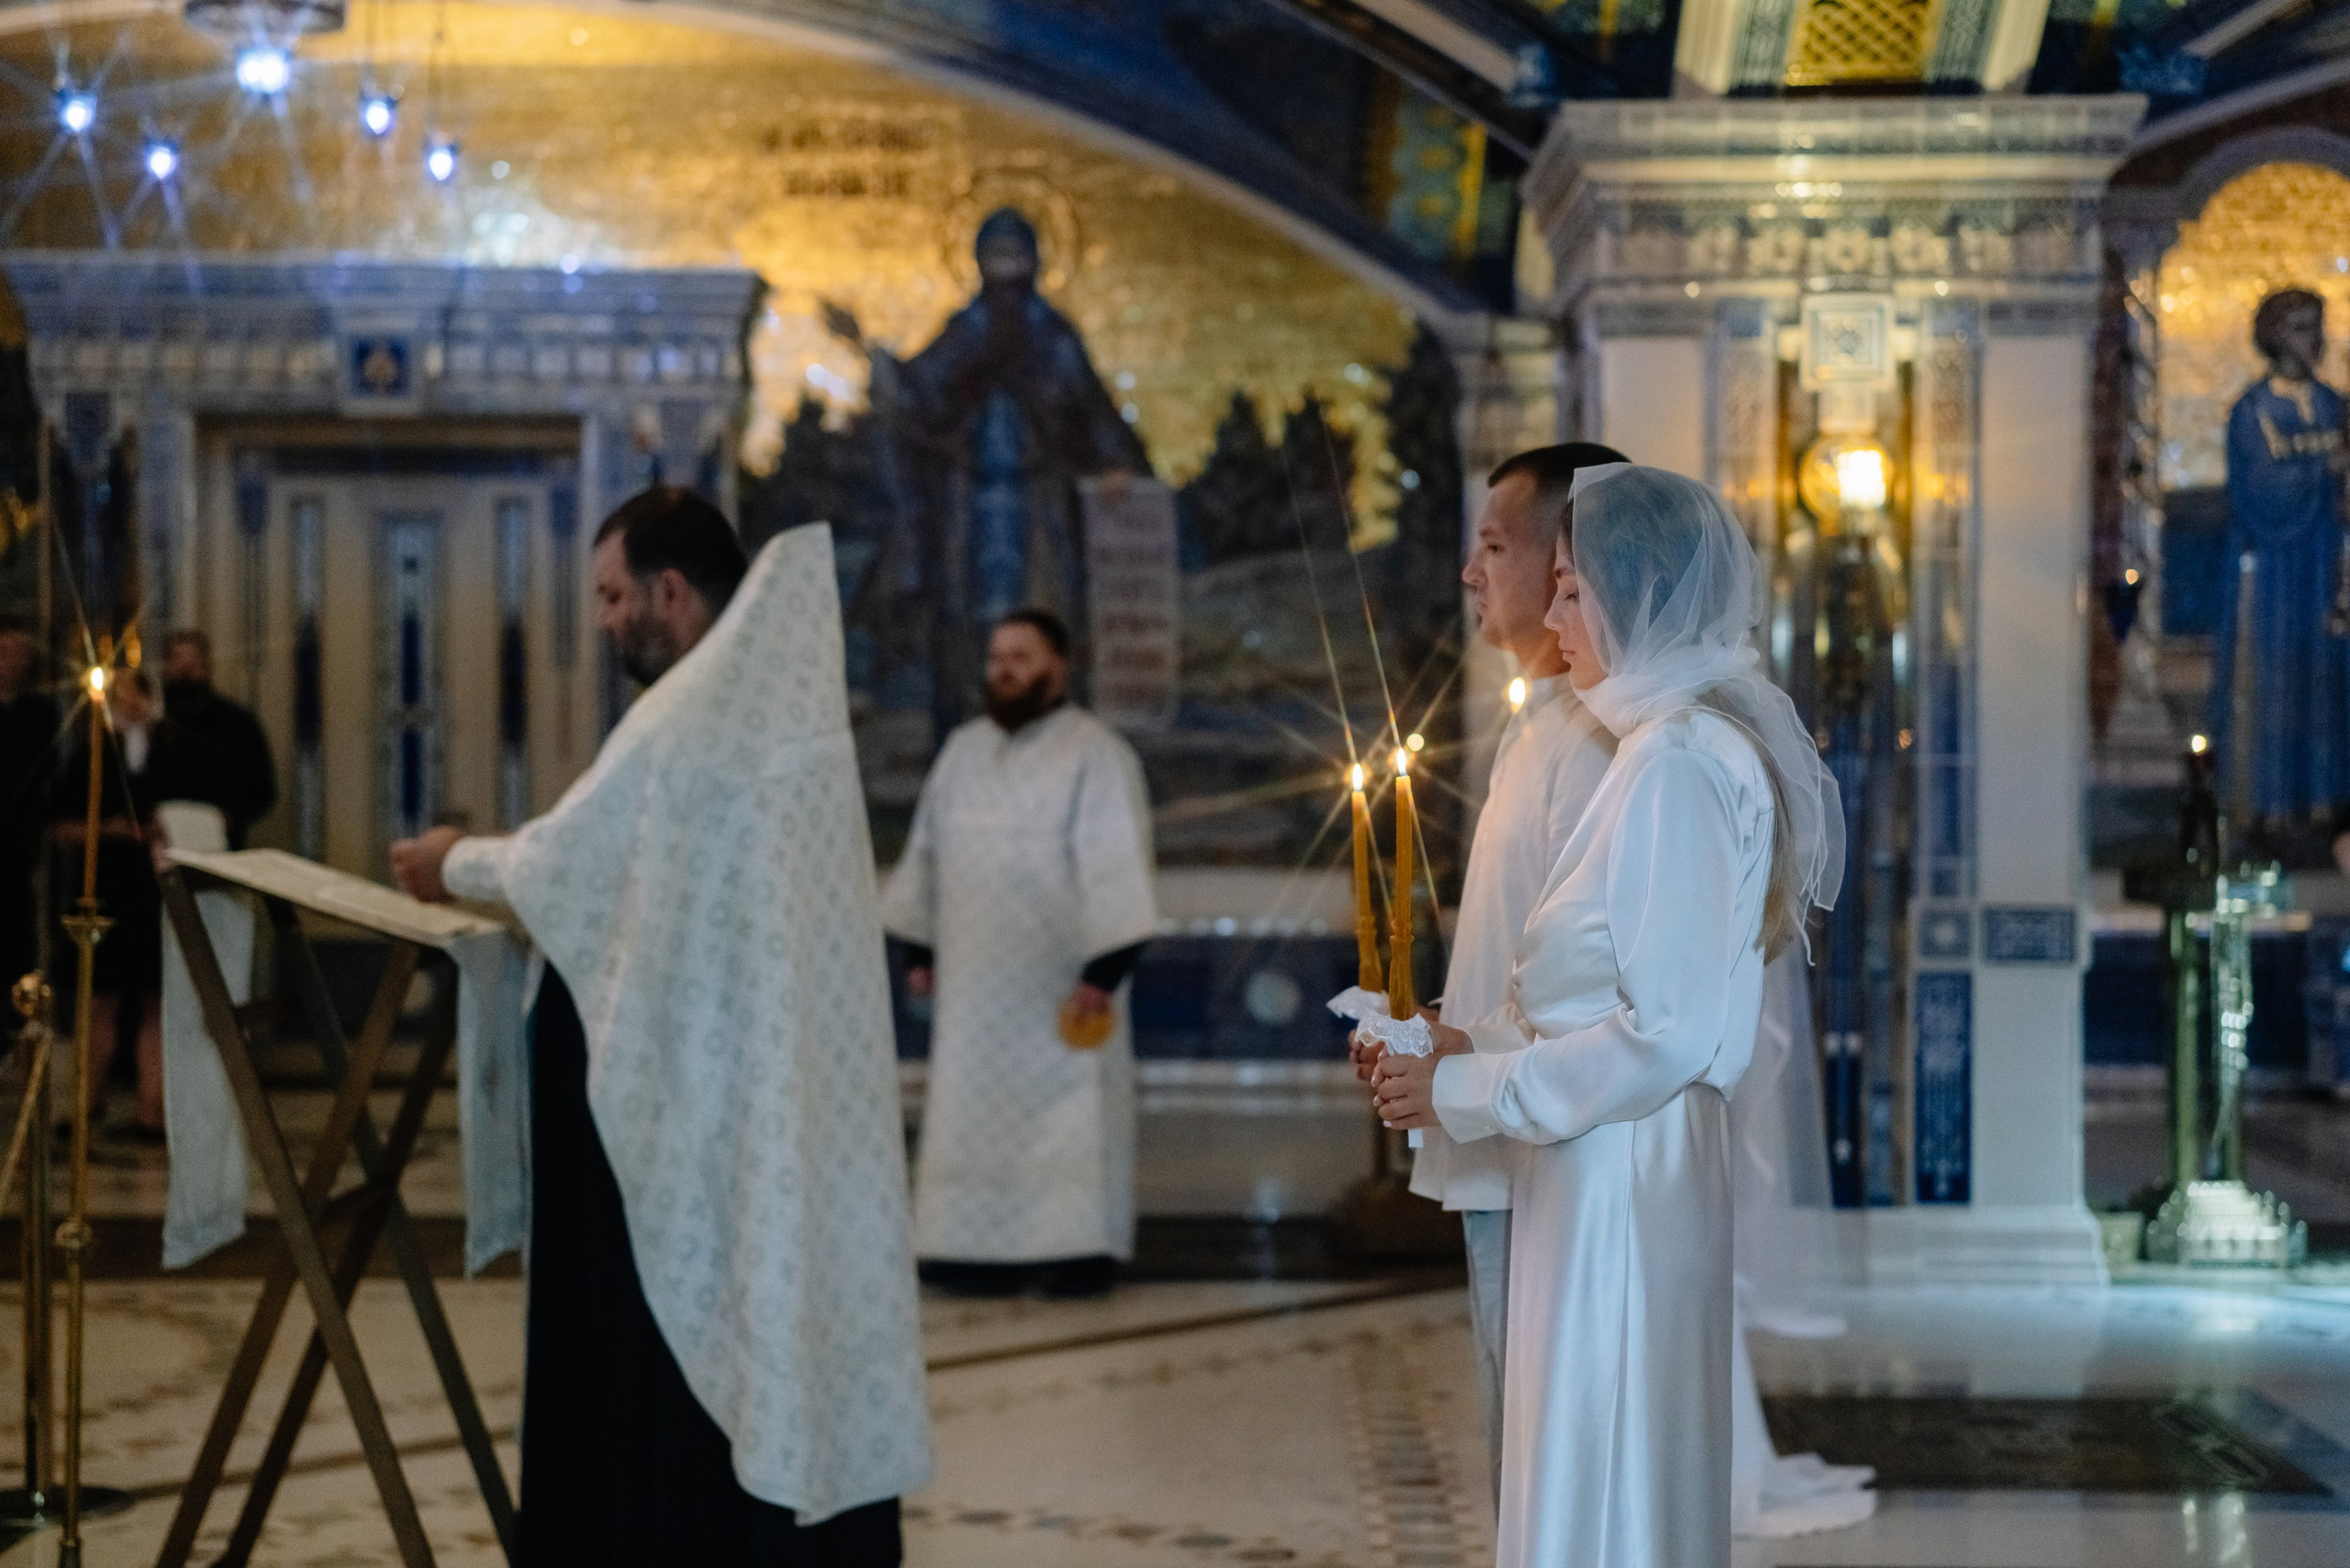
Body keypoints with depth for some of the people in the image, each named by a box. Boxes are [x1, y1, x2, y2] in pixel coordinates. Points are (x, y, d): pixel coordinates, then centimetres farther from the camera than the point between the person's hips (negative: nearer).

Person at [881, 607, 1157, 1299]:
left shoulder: (1094, 753, -10)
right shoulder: (963, 750, 10)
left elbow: (1115, 865, -15)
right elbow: (928, 853, 15)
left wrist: (1104, 969, -20)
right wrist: (922, 949, 12)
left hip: (1060, 982, -6)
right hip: (978, 979, 6)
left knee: (1068, 1109, -1)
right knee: (977, 1109, 6)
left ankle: (1082, 1252, 7)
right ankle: (991, 1251, 12)